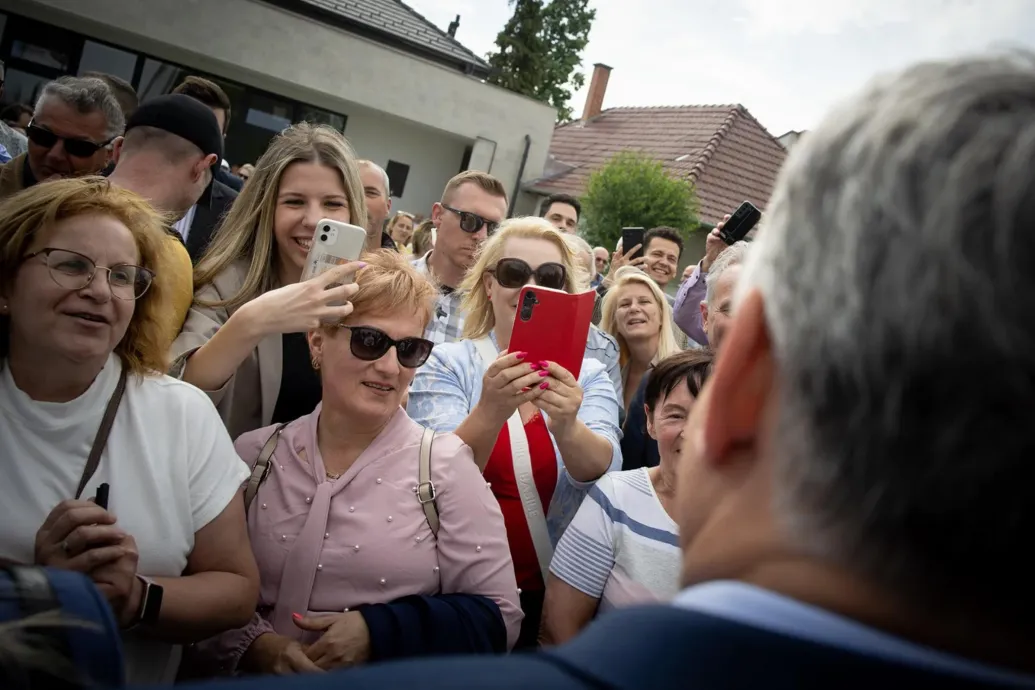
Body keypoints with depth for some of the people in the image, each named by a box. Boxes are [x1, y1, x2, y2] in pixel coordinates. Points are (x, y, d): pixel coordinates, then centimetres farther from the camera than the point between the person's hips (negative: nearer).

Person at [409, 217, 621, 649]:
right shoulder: (446, 365, -3)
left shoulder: (588, 377, 2)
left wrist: (567, 428, -34)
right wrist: (489, 412, -33)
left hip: (558, 596, 2)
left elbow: (602, 474, -14)